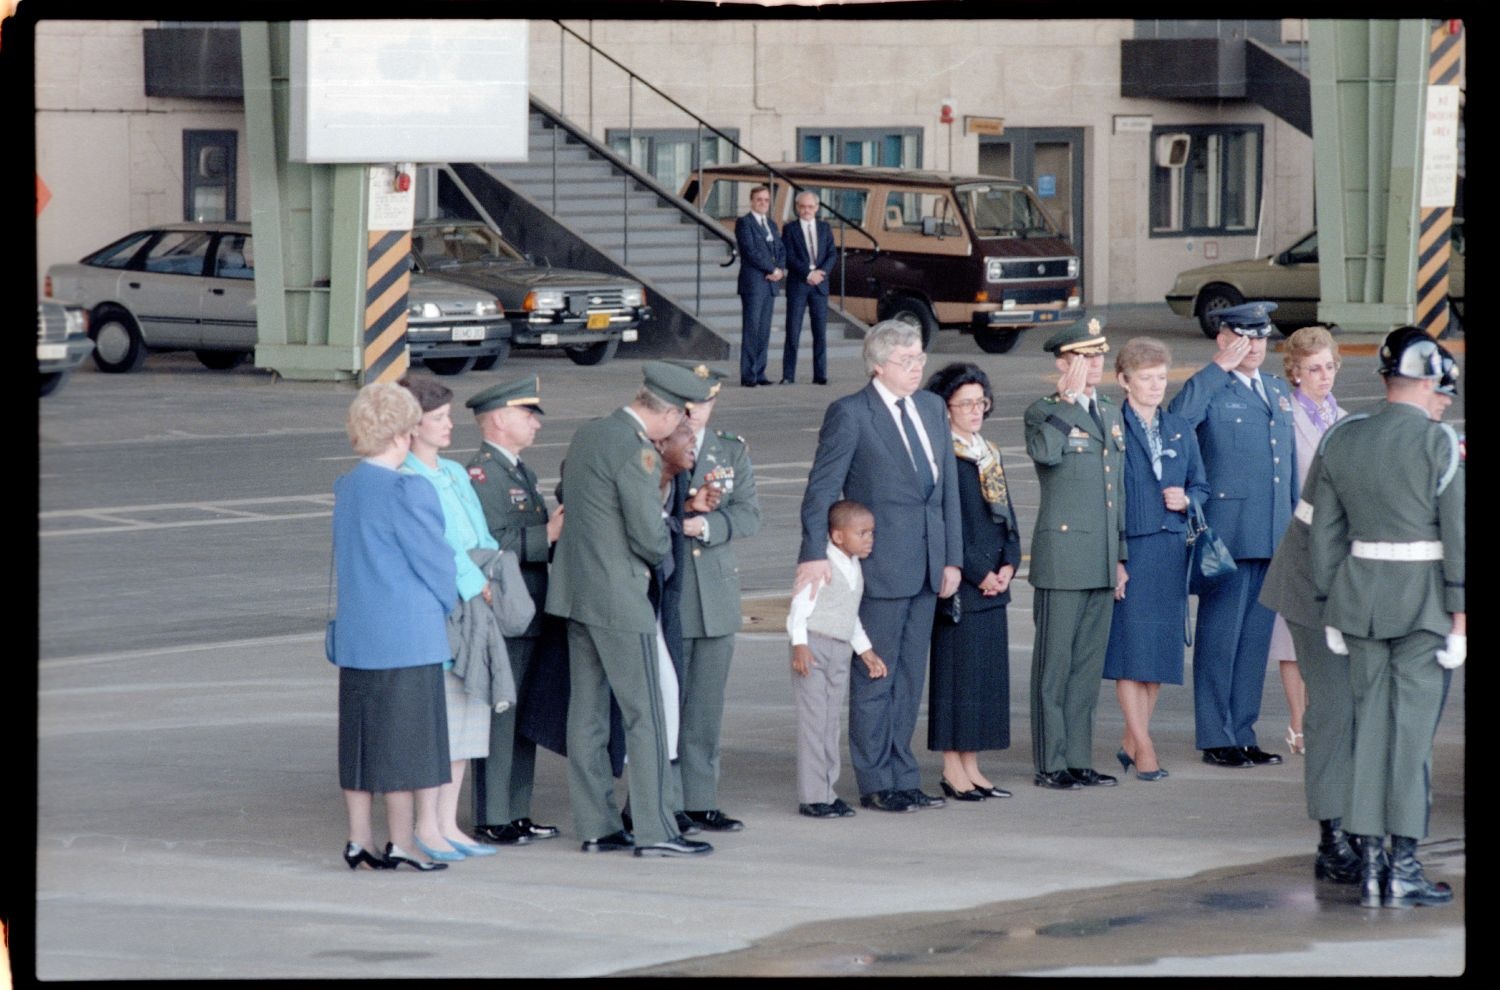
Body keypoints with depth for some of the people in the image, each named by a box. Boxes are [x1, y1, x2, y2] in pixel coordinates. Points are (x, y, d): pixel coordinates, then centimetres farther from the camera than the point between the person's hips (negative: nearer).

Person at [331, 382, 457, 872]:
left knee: (360, 738, 11)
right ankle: (401, 845, 2)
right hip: (407, 638, -8)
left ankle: (359, 841, 15)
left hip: (355, 636, 8)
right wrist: (447, 601, 8)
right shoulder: (405, 491, -16)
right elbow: (434, 558, -12)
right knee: (405, 738, -1)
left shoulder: (345, 488, 7)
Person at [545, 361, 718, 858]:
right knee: (645, 716, -4)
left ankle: (596, 826, 14)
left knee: (587, 713, 10)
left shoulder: (587, 435, 9)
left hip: (574, 589, 9)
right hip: (618, 595, -9)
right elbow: (649, 535, -19)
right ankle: (654, 831, -4)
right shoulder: (636, 452, -18)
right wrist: (661, 552, 5)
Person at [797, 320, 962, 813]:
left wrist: (952, 558, 9)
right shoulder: (849, 414, -8)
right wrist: (815, 552, -23)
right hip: (879, 568, -6)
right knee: (874, 679, 1)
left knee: (909, 679, 12)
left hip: (925, 567, 6)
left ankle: (902, 778, 18)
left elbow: (947, 486, 13)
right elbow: (822, 487, -12)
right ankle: (876, 783, 8)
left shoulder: (931, 407, 11)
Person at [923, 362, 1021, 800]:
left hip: (993, 582, 8)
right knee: (956, 670, -4)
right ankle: (952, 769, 2)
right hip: (958, 586, -8)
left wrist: (1008, 565, 2)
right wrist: (978, 573, -14)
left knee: (988, 672, 8)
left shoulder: (989, 453, 15)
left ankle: (971, 767, 13)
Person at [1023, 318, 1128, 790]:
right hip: (1062, 559, -7)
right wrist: (1068, 397, -21)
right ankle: (1050, 763, 3)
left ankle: (1078, 760, 16)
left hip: (1102, 561, 7)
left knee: (1089, 663, 10)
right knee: (1055, 663, -2)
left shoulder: (1111, 415, 16)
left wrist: (1120, 556, 18)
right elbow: (1045, 451, -29)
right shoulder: (1043, 413, -5)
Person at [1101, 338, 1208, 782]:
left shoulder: (1181, 430, 13)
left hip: (1171, 549, 5)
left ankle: (1131, 740, 17)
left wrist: (1186, 500, -4)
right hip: (1128, 549, -5)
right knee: (1130, 643, -6)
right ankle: (1143, 746, -2)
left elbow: (1201, 486, 19)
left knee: (1162, 646, 7)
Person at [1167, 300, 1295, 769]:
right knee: (1220, 635, -1)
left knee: (1256, 637, 11)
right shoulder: (1211, 389, -5)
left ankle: (1243, 734, 18)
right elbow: (1177, 418, -28)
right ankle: (1216, 739, 5)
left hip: (1274, 536, 7)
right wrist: (1218, 367, -22)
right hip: (1228, 533, -7)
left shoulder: (1278, 390, 17)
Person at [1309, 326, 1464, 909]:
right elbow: (1457, 532, -11)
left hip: (1359, 592, 4)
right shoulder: (1438, 442, -9)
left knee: (1369, 724, 9)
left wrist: (1330, 607, 15)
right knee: (1413, 729, -1)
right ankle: (1403, 869, -1)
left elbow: (1325, 533, 9)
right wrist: (1460, 613, -7)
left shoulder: (1341, 440, 6)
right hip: (1424, 598, -4)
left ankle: (1369, 866, 9)